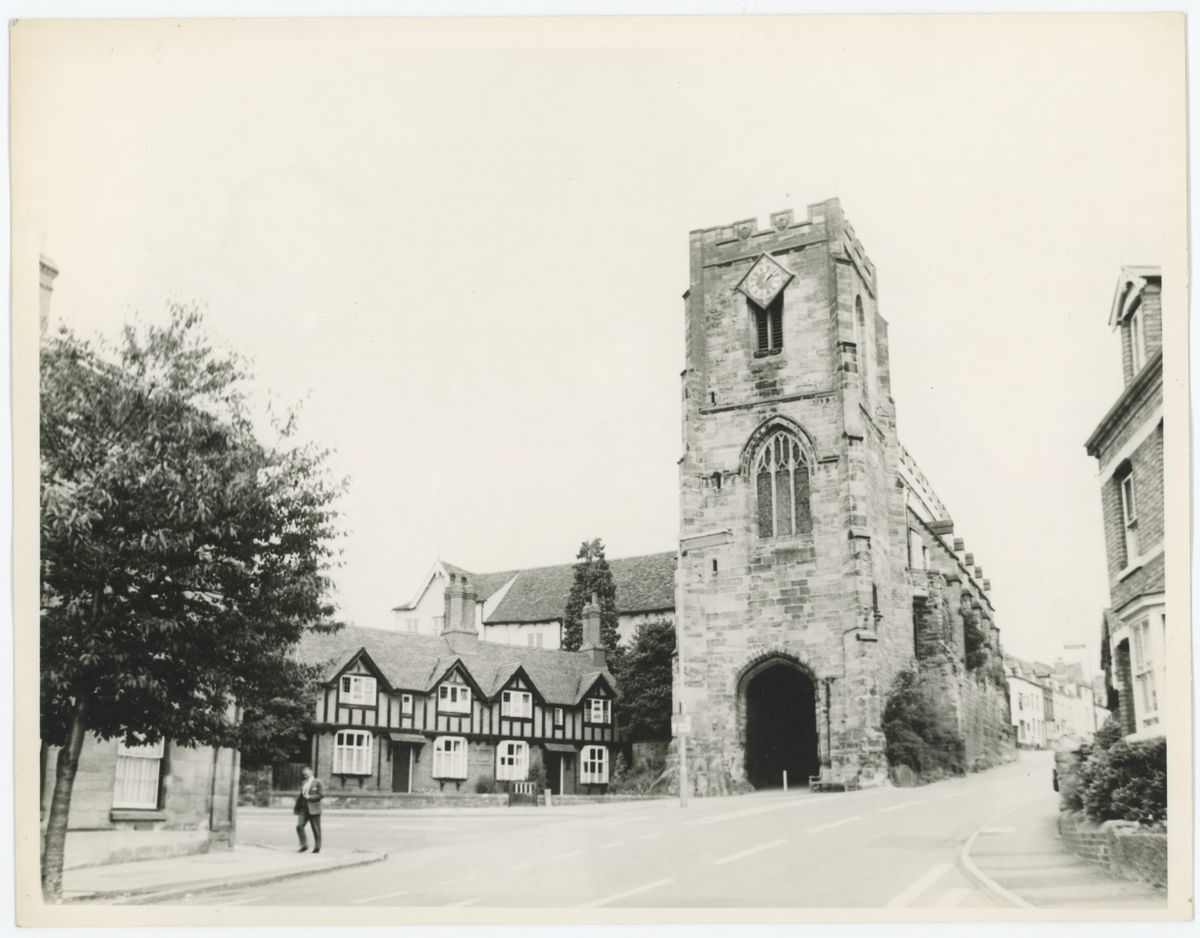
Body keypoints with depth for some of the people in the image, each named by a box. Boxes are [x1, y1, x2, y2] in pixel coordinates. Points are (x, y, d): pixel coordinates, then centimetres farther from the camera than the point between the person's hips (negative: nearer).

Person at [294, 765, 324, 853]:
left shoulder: (317, 782, -3)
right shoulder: (303, 783, 15)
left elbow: (322, 794, -9)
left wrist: (310, 797, -15)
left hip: (313, 809, -5)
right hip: (304, 808, 5)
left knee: (316, 830, 2)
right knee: (299, 826, -10)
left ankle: (317, 847, 12)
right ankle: (304, 845, 2)